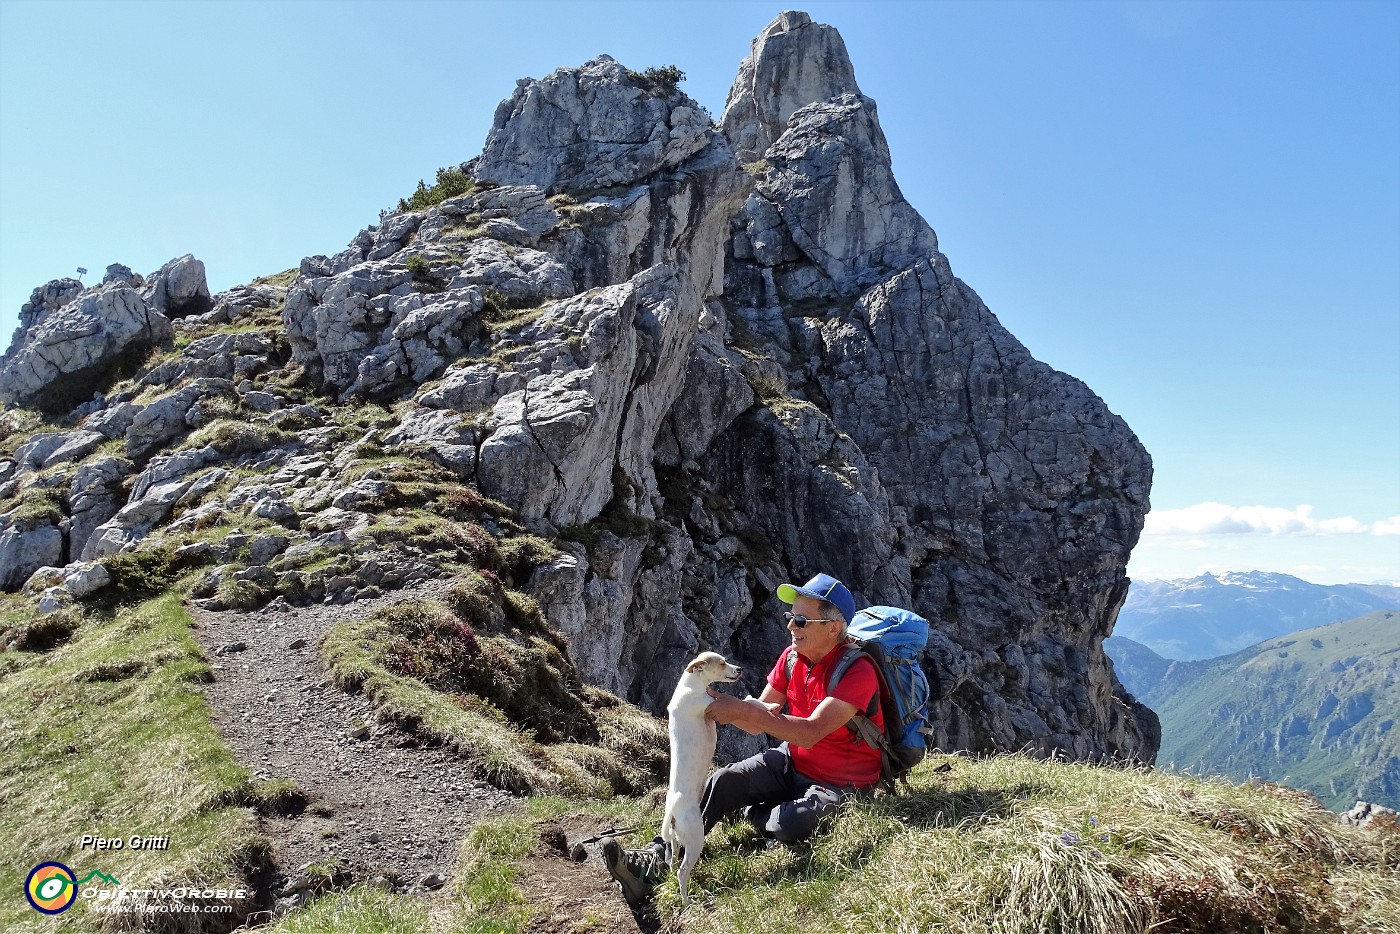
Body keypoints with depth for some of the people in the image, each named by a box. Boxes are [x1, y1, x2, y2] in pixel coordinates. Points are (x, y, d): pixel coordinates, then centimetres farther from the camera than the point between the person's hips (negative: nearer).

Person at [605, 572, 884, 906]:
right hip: (792, 762, 6)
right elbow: (759, 723, 0)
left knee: (790, 824, -33)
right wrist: (721, 703, -21)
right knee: (721, 782, -14)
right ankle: (654, 861, -15)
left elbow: (811, 733, -35)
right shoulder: (792, 656, -2)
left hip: (842, 783, -6)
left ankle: (750, 814, 2)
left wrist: (742, 709, -39)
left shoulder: (858, 671, -25)